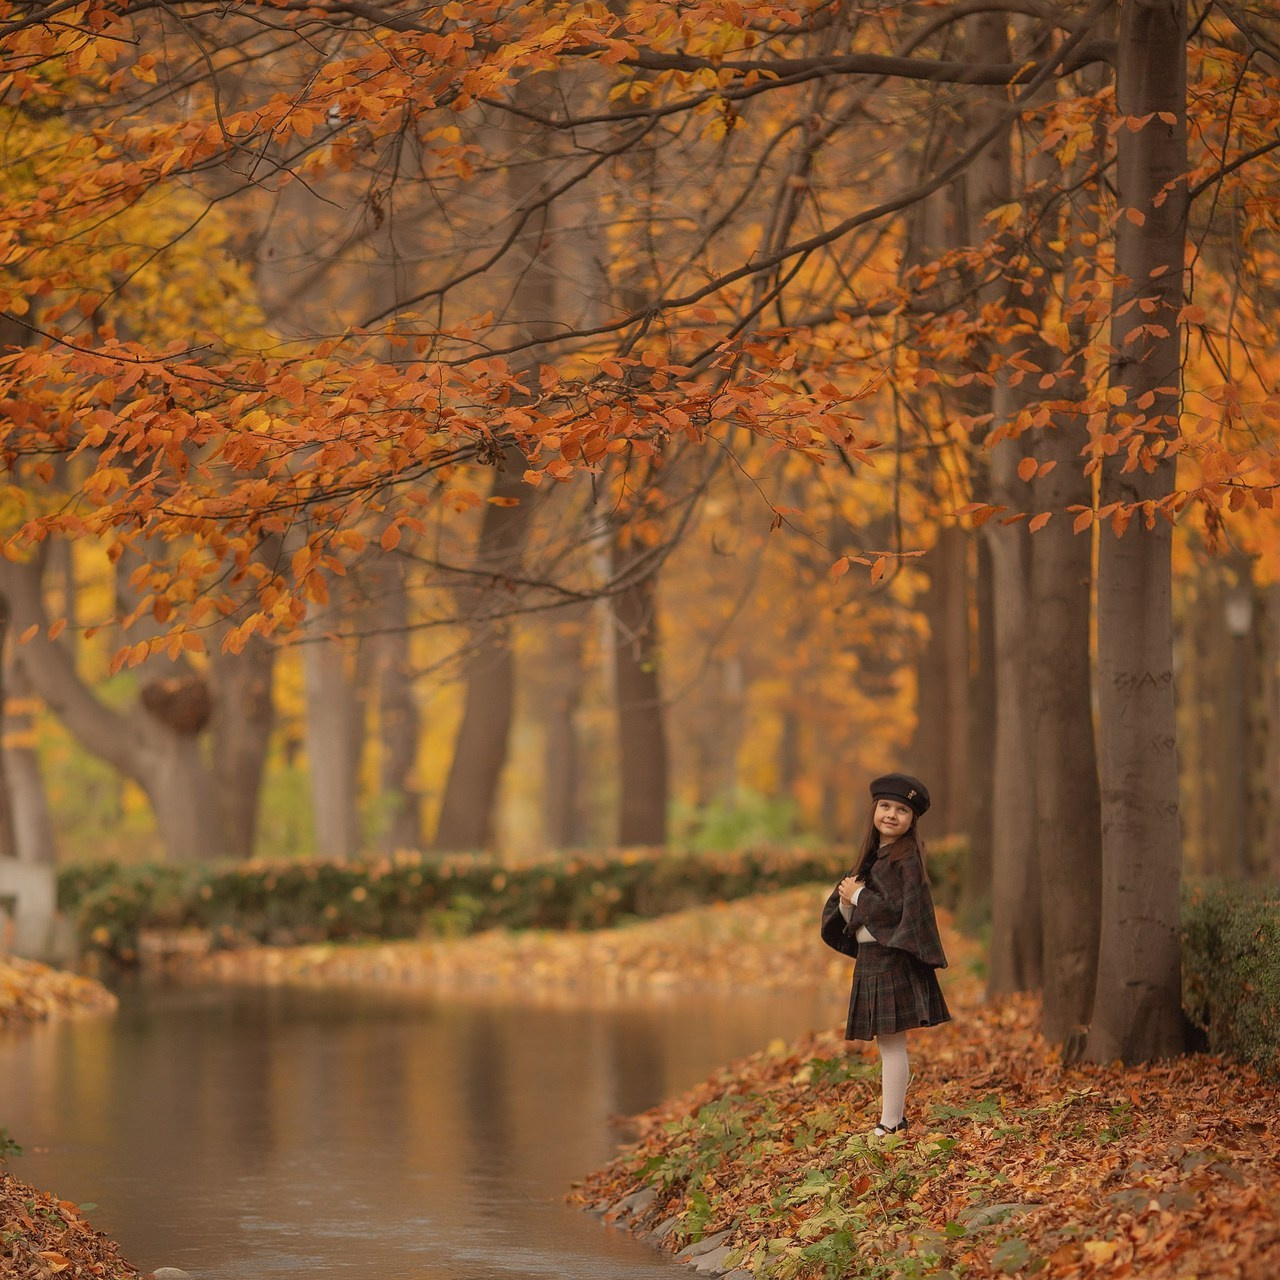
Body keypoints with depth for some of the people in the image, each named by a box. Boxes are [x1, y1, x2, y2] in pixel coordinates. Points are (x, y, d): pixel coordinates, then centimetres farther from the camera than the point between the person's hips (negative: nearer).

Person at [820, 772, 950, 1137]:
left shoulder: (907, 858, -11)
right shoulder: (872, 857, 14)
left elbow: (897, 910, -21)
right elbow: (837, 912, 13)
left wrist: (858, 896, -9)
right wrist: (847, 898, -9)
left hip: (892, 960, -9)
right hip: (870, 959, 9)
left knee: (891, 1042, -8)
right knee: (887, 1044, 12)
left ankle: (890, 1125, -7)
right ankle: (896, 1117, 19)